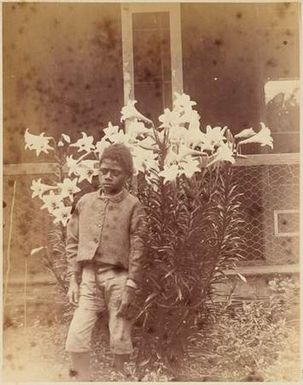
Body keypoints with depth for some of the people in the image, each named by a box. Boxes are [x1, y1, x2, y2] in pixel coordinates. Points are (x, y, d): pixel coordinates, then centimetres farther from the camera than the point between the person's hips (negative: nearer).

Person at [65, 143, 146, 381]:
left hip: (118, 277, -3)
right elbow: (73, 243, 9)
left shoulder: (133, 206, -3)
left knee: (120, 340, 6)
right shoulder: (85, 202, 7)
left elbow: (137, 249, -6)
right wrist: (73, 280, 4)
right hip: (88, 276, 3)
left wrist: (130, 287, -10)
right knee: (76, 337, -2)